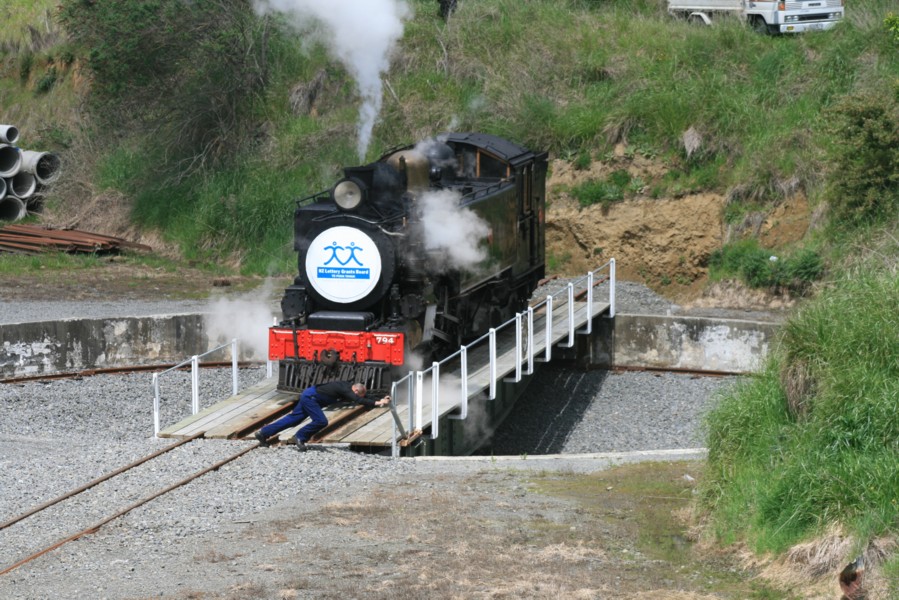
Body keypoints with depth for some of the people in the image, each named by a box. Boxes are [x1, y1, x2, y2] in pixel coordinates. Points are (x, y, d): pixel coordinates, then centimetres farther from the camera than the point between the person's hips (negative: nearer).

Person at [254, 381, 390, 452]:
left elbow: (363, 397, 8)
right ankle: (301, 437, 1)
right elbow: (358, 400, -40)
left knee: (293, 419, 14)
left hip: (308, 396, 10)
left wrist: (379, 400, -1)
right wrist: (376, 403, -43)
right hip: (310, 397, -10)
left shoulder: (349, 386, 1)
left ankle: (263, 433, 20)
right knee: (321, 421, -18)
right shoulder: (345, 390, -26)